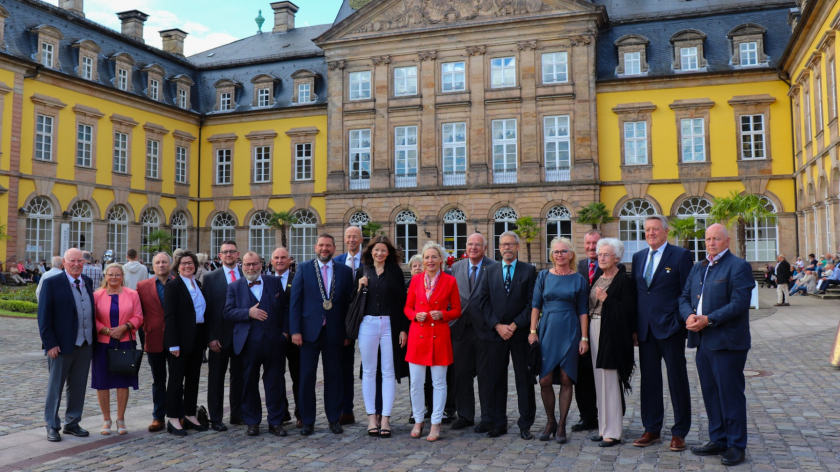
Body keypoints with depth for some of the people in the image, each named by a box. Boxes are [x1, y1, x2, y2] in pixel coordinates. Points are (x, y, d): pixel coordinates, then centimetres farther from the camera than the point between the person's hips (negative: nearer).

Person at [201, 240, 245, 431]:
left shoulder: (247, 276, 5)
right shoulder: (210, 278, 0)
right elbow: (207, 310, -3)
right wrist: (211, 338, -10)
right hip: (220, 336, -2)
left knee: (239, 377, 11)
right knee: (216, 378, 6)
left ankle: (238, 415, 23)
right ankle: (215, 418, 15)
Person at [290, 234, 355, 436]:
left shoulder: (345, 271, 6)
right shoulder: (304, 269, 4)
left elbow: (349, 303, 6)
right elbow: (295, 301, 0)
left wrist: (348, 333, 1)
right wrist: (295, 330, -7)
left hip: (334, 333, 1)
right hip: (310, 331, -1)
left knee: (334, 377, 8)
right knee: (307, 377, 3)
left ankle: (334, 419, 20)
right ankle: (307, 421, 14)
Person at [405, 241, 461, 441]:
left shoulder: (450, 281, 0)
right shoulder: (416, 279, 6)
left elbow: (456, 310, 5)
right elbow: (408, 307, 11)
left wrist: (442, 314, -13)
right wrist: (416, 316, -9)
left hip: (440, 336, -2)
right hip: (418, 335, 2)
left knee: (439, 382, 4)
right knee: (416, 383, 4)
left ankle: (436, 424, 15)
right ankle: (418, 421, 20)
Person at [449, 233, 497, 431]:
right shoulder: (456, 267, 11)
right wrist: (453, 316, 4)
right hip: (461, 327, 4)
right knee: (461, 373, 10)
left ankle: (487, 418, 15)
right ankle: (465, 415, 23)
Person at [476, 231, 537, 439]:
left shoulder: (529, 270, 4)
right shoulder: (490, 271, 10)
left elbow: (532, 303, -2)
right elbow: (484, 301, 3)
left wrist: (515, 325, -11)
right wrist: (498, 326, -8)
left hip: (520, 332, -2)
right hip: (495, 333, 2)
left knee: (524, 379, 4)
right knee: (495, 379, 4)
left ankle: (525, 425, 13)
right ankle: (498, 423, 15)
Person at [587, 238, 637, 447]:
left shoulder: (624, 280, -9)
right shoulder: (597, 277, 14)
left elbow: (629, 310, -13)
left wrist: (606, 299, -19)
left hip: (612, 334, -8)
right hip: (595, 329, 8)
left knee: (610, 381, -5)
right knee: (600, 381, 12)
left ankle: (613, 432, 3)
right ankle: (604, 427, 21)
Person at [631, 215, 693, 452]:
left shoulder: (680, 255, -4)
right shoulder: (638, 257, 12)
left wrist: (684, 323, -12)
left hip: (670, 328, -5)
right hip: (645, 330, 5)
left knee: (677, 380, 4)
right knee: (649, 380, 11)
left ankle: (679, 433, 14)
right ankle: (652, 430, 21)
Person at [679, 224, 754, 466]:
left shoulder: (738, 266, -7)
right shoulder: (698, 268, 17)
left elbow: (739, 303, -17)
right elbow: (684, 297, 15)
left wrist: (709, 319, -20)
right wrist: (689, 315, -6)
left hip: (727, 343, -7)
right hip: (703, 341, 7)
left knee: (730, 395, 0)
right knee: (710, 394, 14)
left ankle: (736, 446, 11)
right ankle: (718, 440, 25)